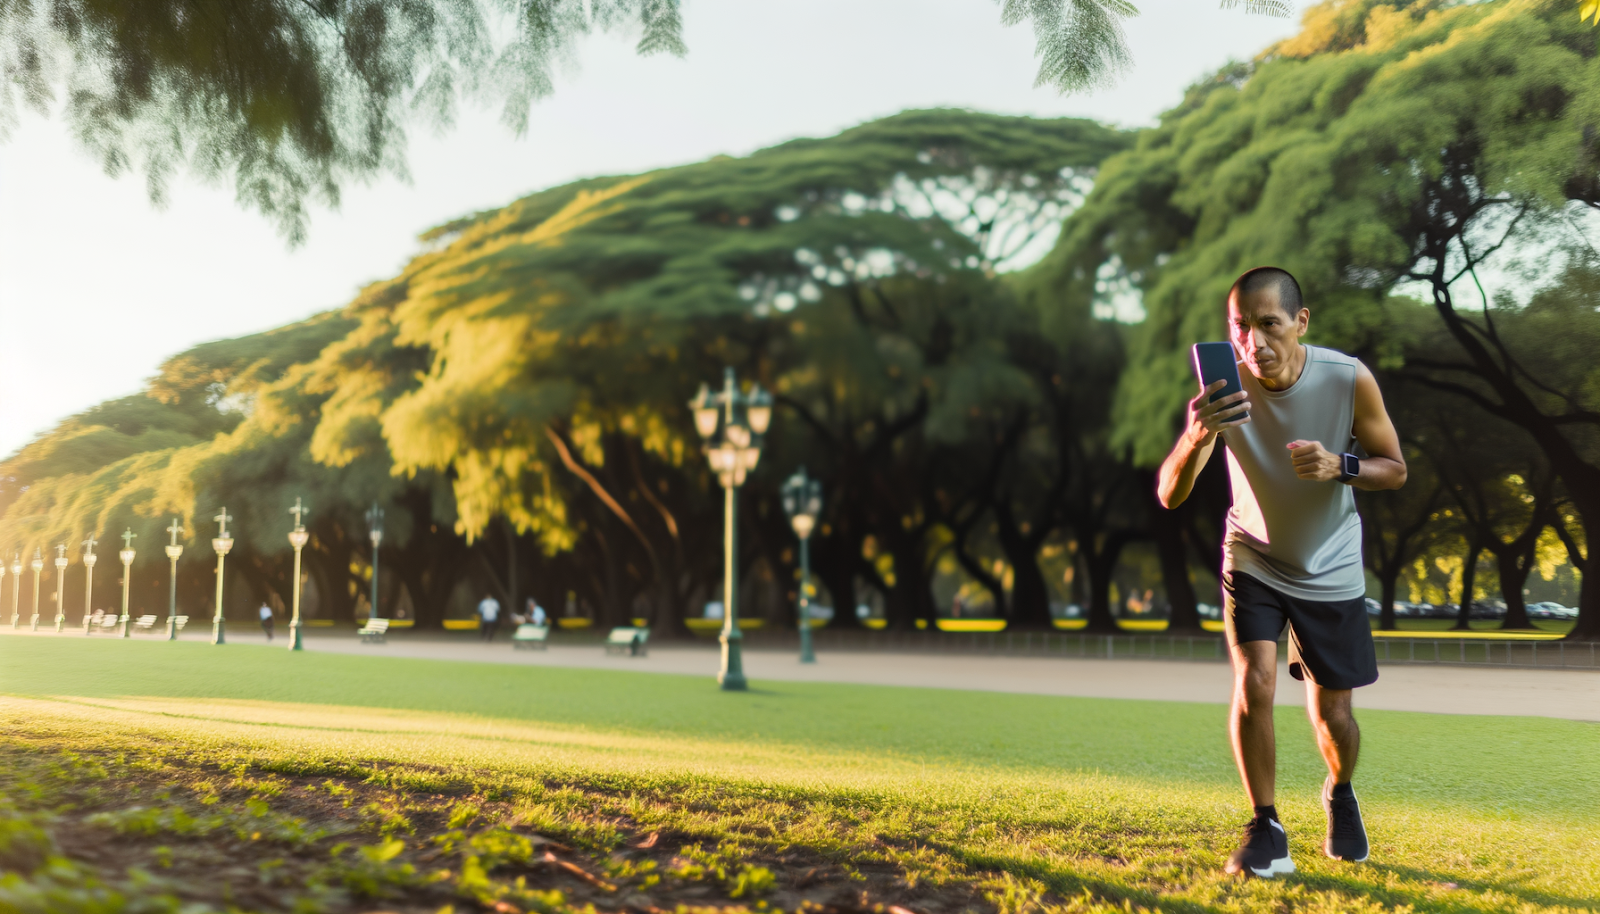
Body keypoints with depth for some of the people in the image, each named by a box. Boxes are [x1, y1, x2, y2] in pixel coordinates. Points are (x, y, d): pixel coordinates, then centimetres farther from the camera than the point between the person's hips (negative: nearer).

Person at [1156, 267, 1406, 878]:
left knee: (1331, 715, 5)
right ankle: (1266, 829, 2)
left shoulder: (1349, 380, -21)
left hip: (1330, 571, 0)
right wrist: (1196, 438, -48)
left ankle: (1340, 795, 39)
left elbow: (1395, 469, -7)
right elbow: (1169, 495, -27)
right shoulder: (1224, 387, -22)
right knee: (1253, 685, -18)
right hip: (1253, 559, 0)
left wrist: (1339, 466, -30)